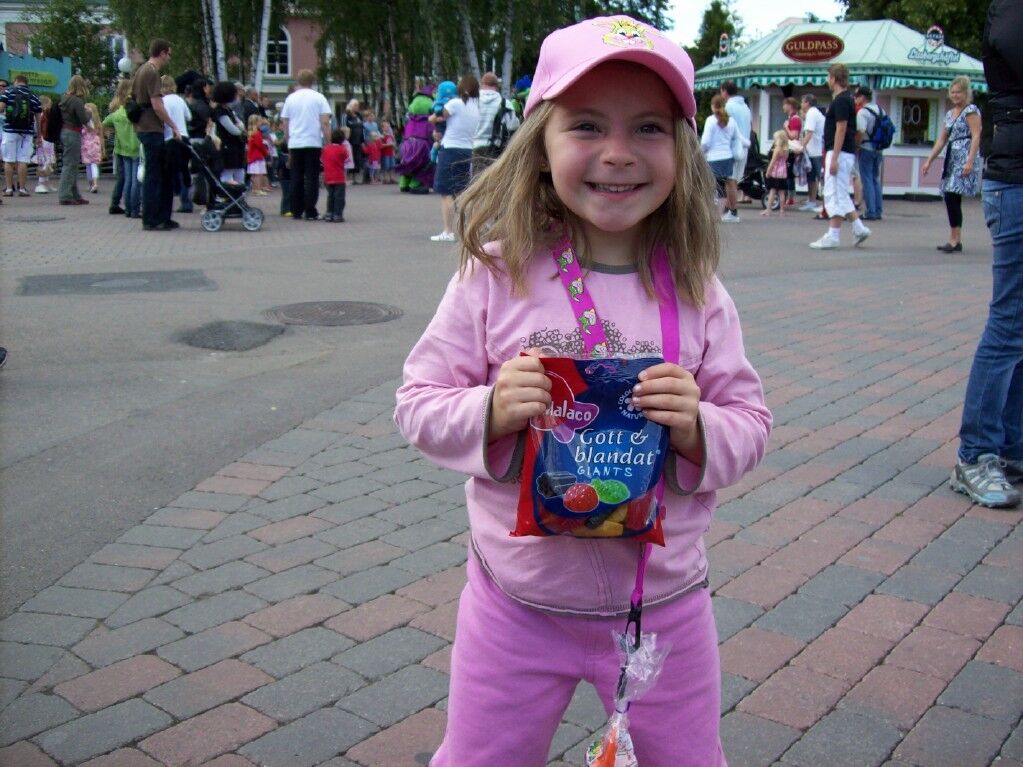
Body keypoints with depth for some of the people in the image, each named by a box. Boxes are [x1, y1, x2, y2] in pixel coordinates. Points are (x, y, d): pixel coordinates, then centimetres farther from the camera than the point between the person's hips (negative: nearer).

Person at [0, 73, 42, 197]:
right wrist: (39, 136, 14)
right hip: (27, 133, 1)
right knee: (23, 161, 1)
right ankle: (22, 189, 1)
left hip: (10, 131, -1)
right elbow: (38, 118, 8)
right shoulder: (34, 97, 7)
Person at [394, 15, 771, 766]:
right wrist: (491, 413, -25)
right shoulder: (495, 275, -11)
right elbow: (418, 402, -6)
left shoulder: (697, 293, -7)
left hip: (664, 602, 1)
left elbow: (751, 424, -1)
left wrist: (698, 429, -22)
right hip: (517, 600, -1)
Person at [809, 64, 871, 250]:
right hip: (844, 153, 10)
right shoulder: (844, 99, 16)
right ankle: (859, 228, 14)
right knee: (840, 195, 14)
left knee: (834, 194, -6)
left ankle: (832, 237, -3)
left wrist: (834, 158, -22)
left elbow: (841, 130, -20)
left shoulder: (841, 100, -15)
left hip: (839, 153, -10)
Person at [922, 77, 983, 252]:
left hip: (965, 159, -8)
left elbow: (976, 136, -12)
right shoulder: (950, 113, 19)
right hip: (952, 159, 8)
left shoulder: (971, 110, -4)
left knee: (952, 196, -16)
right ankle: (955, 240, 9)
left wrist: (970, 161, -21)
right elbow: (942, 140, 21)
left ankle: (955, 239, -15)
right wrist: (929, 160, 15)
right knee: (951, 198, 5)